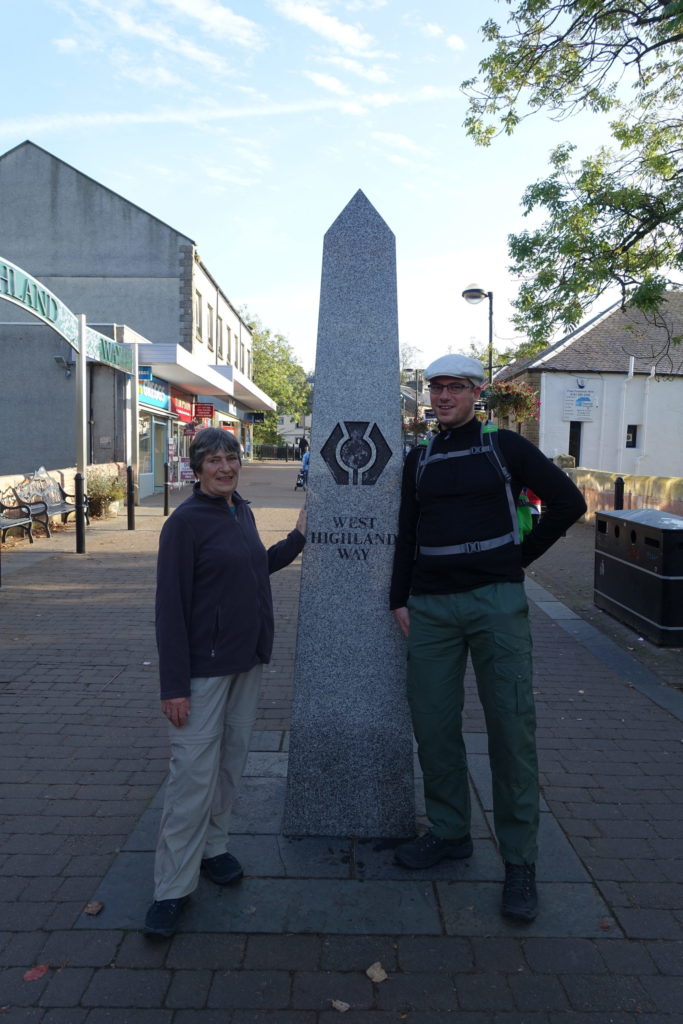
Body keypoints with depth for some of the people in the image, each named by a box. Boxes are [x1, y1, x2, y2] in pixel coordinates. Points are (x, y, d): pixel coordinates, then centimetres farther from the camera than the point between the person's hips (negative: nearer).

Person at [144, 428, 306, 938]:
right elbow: (171, 607, -17)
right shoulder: (185, 522, -15)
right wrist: (174, 685, -18)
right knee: (194, 772, -2)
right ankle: (173, 886, 13)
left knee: (231, 761, 16)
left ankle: (213, 846, 35)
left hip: (248, 660, 7)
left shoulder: (243, 512, 7)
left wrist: (299, 537, 14)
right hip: (204, 666, -7)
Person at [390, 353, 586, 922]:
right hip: (431, 608, 4)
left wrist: (522, 555, 0)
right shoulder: (419, 458, 12)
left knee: (511, 729, 0)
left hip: (496, 602, -4)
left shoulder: (504, 446, 1)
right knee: (434, 725, 8)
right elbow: (407, 533, 14)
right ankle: (449, 833, 28)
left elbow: (568, 501, 1)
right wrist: (400, 599, 9)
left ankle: (520, 863, 13)